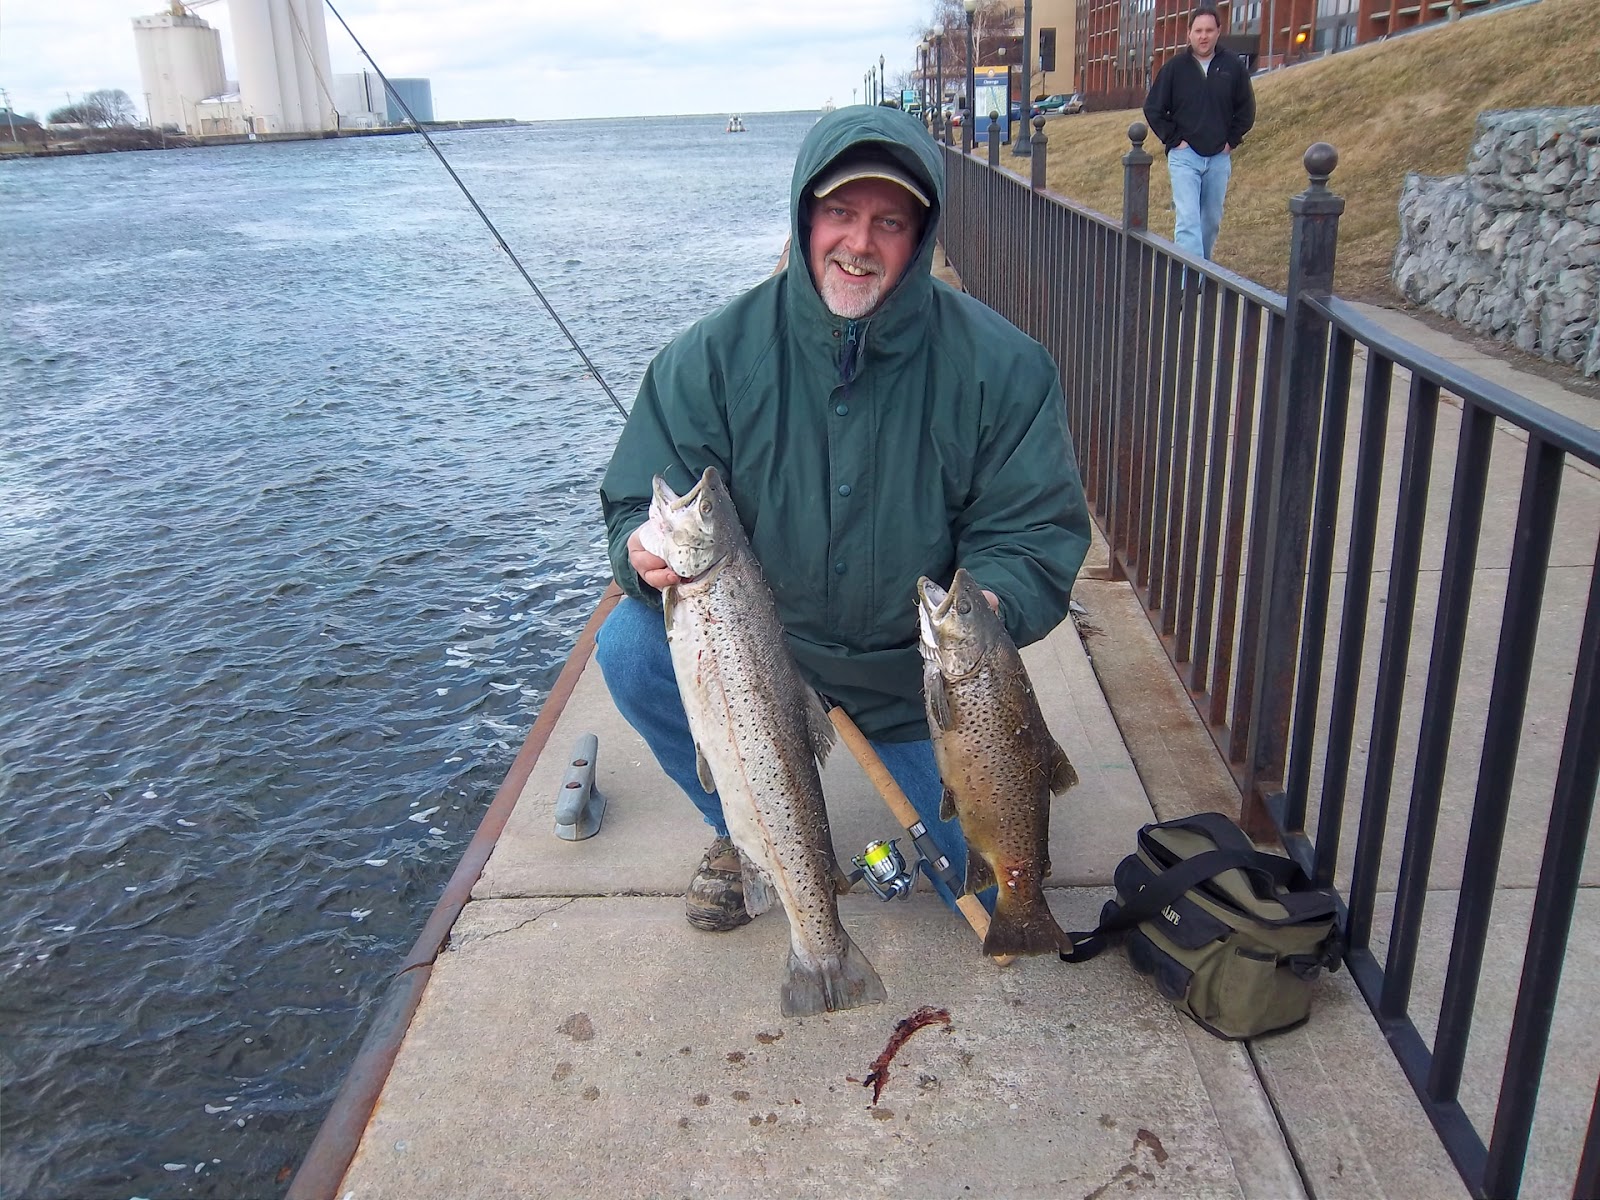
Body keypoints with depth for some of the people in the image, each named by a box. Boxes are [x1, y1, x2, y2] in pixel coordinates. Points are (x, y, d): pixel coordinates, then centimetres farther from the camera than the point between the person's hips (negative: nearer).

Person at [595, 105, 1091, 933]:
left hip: (920, 673, 0)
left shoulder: (1000, 365, -15)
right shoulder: (715, 356, -14)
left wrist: (990, 603, -37)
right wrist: (648, 553, -36)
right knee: (630, 646, -26)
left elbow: (1041, 532, -14)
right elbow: (637, 504, -11)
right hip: (760, 645, 1)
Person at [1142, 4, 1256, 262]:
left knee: (1211, 221, 11)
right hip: (1184, 156, -2)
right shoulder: (1175, 66, -2)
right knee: (1188, 220, -13)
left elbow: (1246, 109, 10)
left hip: (1219, 158, 3)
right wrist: (1173, 139, -3)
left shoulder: (1233, 66, 2)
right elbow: (1153, 108, 3)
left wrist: (1232, 141, 2)